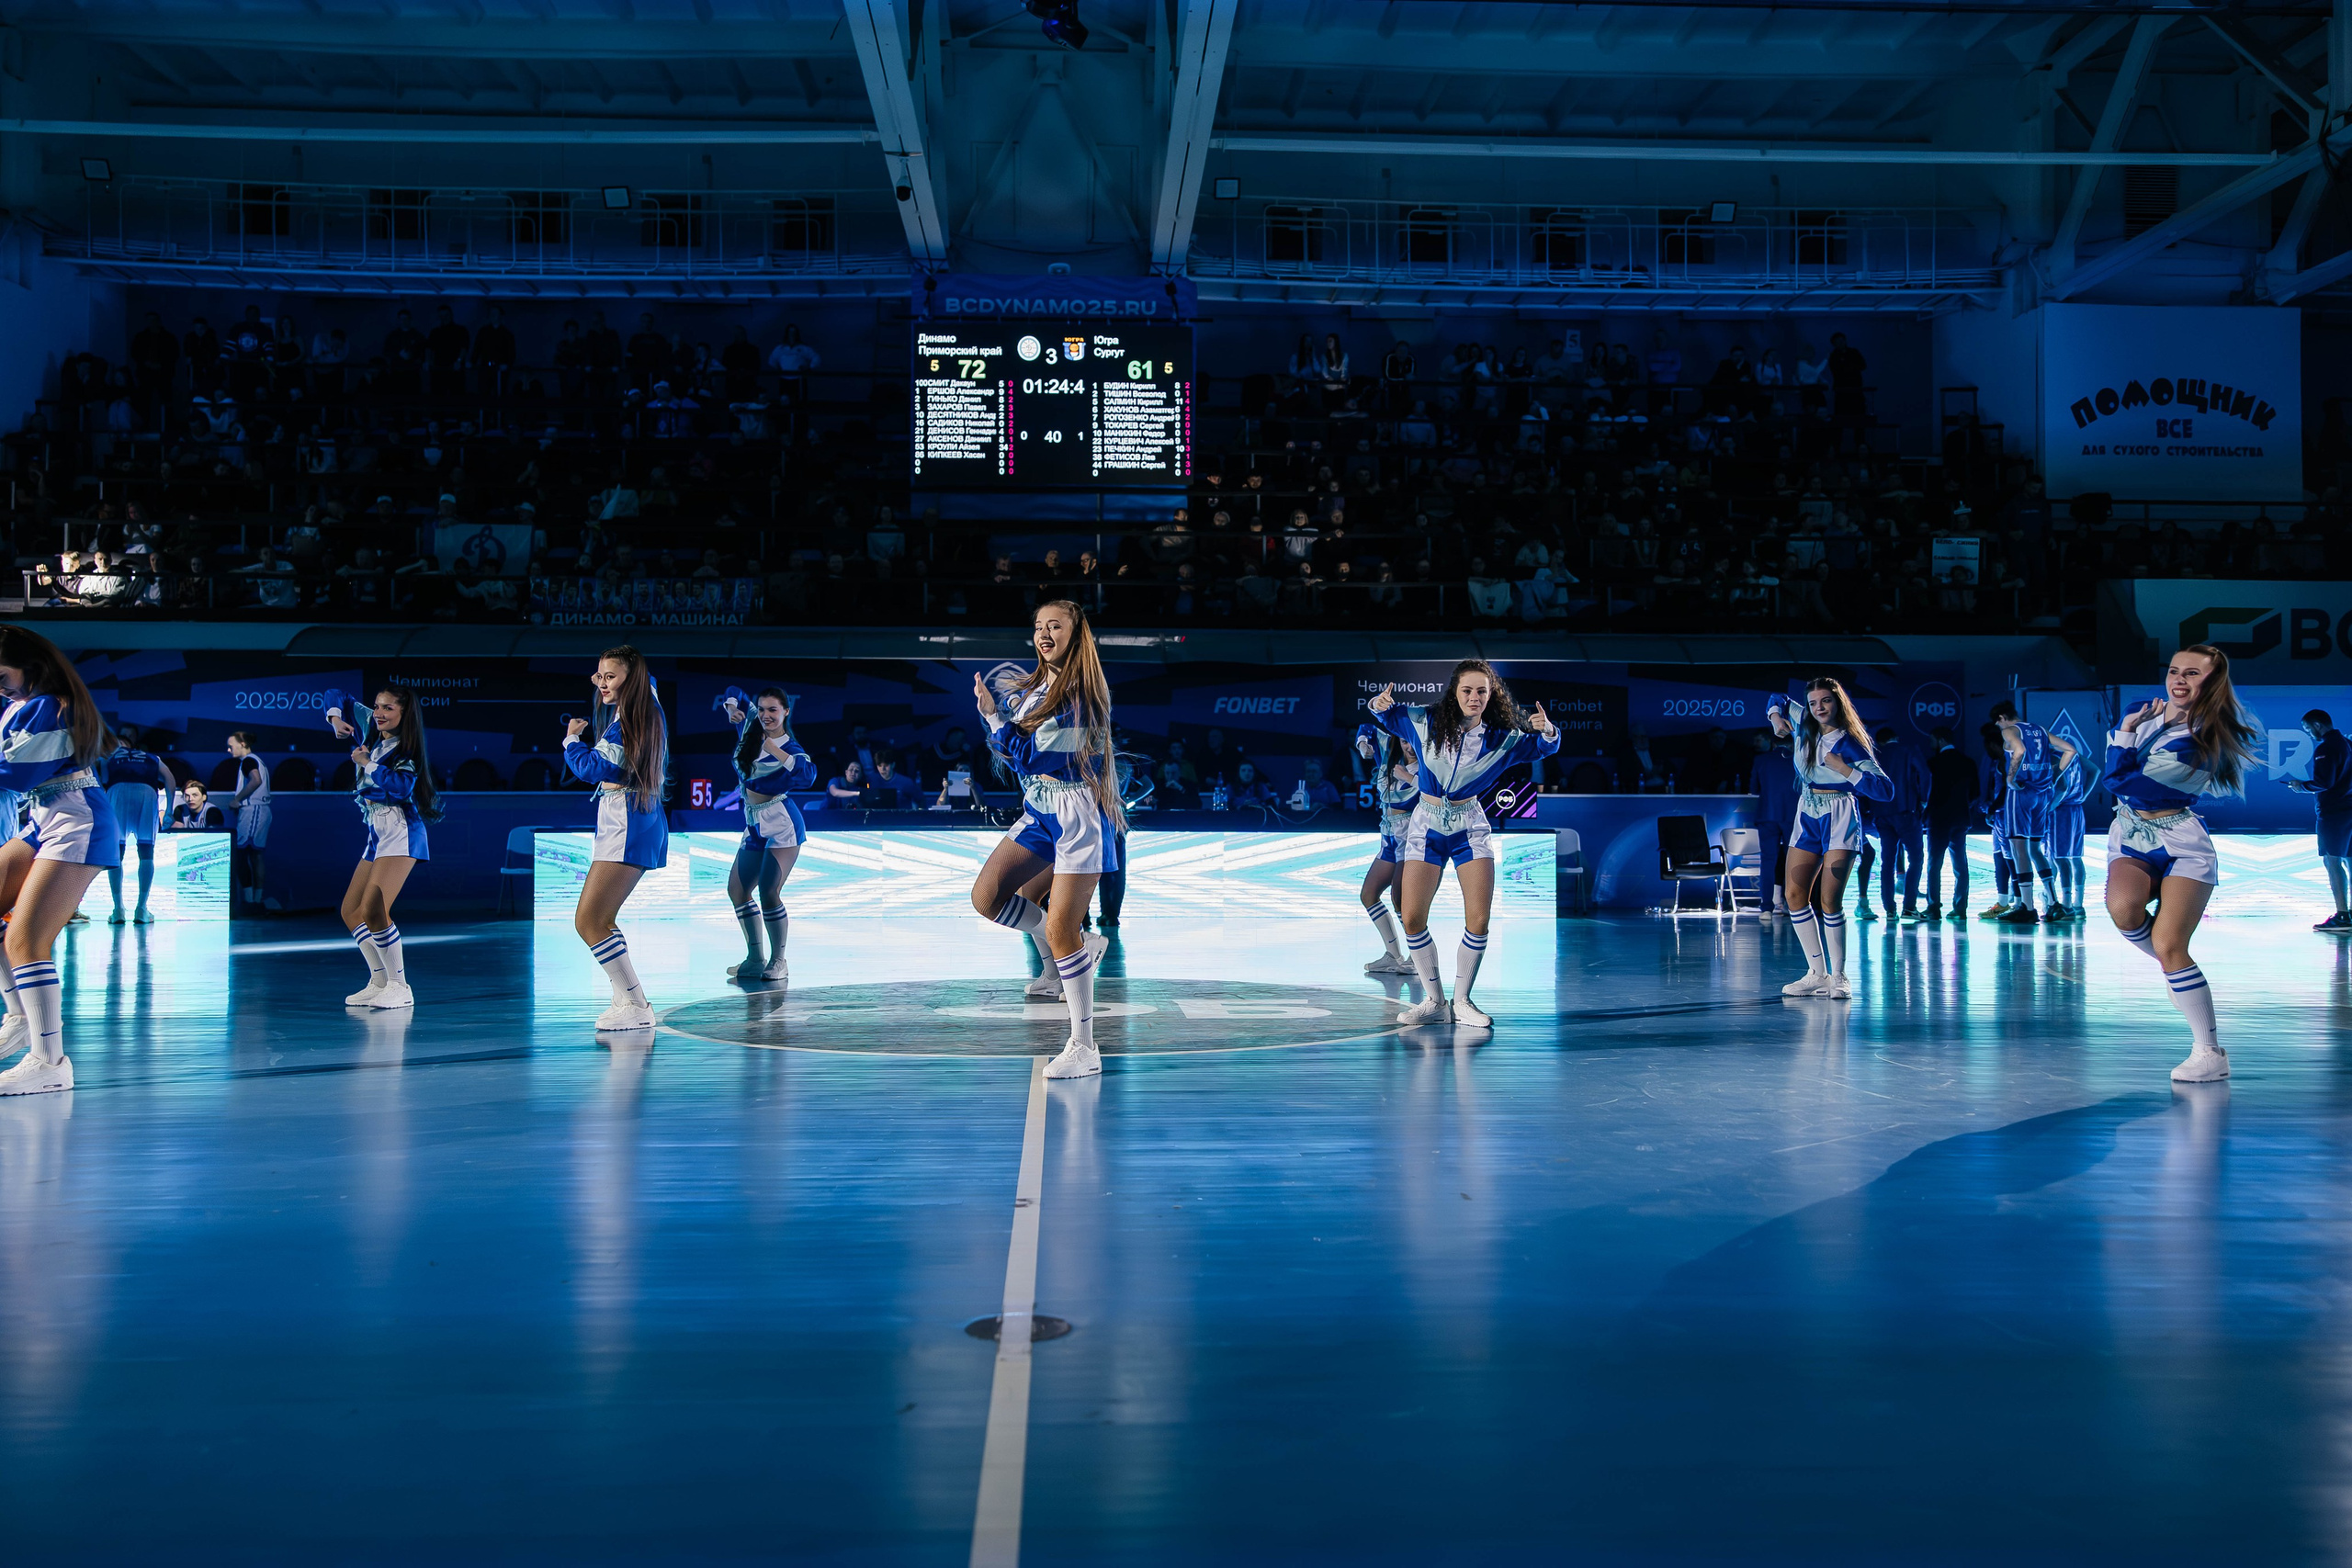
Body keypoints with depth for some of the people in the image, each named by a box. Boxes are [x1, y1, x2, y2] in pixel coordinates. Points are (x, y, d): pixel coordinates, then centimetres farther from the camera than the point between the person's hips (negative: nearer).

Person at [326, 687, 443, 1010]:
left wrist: (367, 763, -12)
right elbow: (339, 701, 28)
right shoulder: (370, 739, 15)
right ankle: (379, 982, 17)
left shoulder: (407, 750, -4)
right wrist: (336, 719, 6)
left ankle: (400, 987, -12)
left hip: (399, 833, -9)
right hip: (376, 834, 9)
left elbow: (402, 786, -21)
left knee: (372, 910, -20)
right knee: (350, 912, 10)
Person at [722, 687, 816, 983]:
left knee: (768, 892, -13)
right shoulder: (751, 734, 8)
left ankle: (779, 961, 1)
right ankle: (755, 959, 19)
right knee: (737, 889, 10)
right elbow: (734, 705, 27)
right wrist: (733, 711, 5)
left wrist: (776, 750, -33)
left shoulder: (791, 748, -11)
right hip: (754, 827, 8)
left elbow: (808, 774, -32)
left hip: (781, 826, -8)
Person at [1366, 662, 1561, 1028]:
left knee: (1478, 920, -10)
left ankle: (1462, 1001, 7)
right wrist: (1380, 705, -17)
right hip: (1426, 826, 0)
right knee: (1412, 919, -7)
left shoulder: (1502, 738, -7)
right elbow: (1388, 715, 7)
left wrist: (1547, 731, -29)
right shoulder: (1424, 722, -8)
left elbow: (1544, 746, -5)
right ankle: (1434, 1002, 7)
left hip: (1470, 828, 0)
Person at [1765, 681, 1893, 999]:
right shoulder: (1803, 725, 4)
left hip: (1839, 821, -6)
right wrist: (1776, 717, 4)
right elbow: (1778, 700, 26)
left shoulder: (1849, 744, -11)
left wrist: (1843, 769, -25)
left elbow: (1885, 789, -18)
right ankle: (1817, 974, 6)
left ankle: (1839, 977, -3)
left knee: (1829, 900, -13)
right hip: (1807, 818, 6)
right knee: (1795, 895, 0)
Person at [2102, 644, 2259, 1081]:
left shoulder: (2197, 743, -18)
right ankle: (2176, 970, 1)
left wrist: (2126, 730, -7)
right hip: (2130, 839, 5)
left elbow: (2119, 780, -18)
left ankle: (2210, 1052, -4)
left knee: (2167, 945, -15)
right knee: (2122, 909, -28)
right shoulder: (2146, 712, 5)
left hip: (2181, 843, -5)